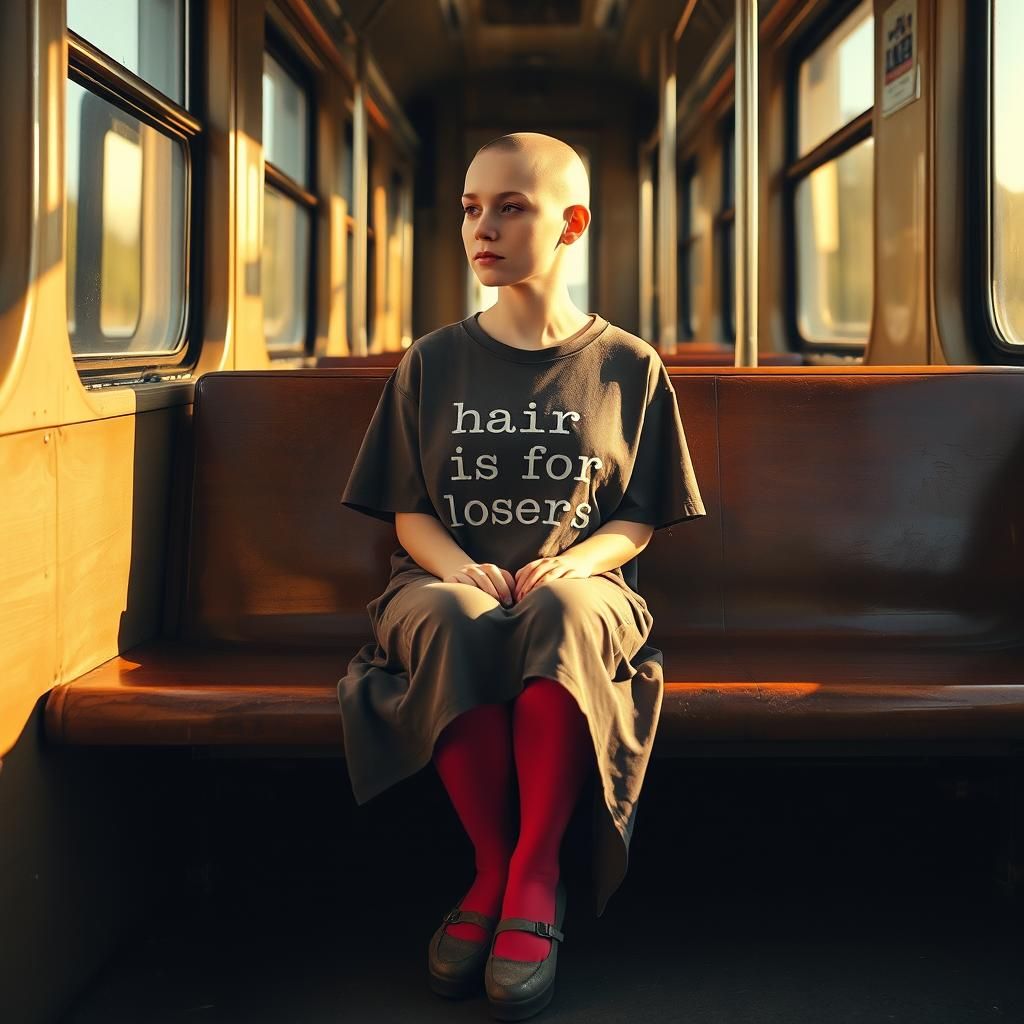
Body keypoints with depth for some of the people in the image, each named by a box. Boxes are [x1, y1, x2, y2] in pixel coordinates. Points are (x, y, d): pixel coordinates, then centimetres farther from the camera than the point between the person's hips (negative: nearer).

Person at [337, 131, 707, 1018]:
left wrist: (566, 563, -14)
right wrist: (464, 569, -12)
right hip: (450, 579, 1)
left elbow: (639, 519, 7)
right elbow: (409, 513, 10)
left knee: (562, 606, -39)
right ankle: (494, 867, -22)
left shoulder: (627, 366, 9)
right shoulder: (433, 364, 12)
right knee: (452, 619, -38)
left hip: (582, 585, -1)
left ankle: (535, 873, -30)